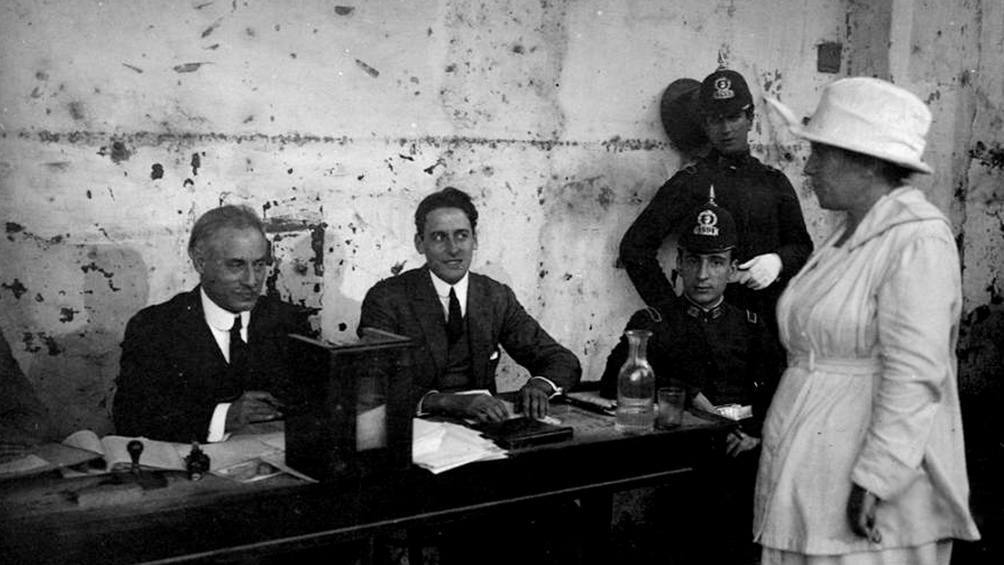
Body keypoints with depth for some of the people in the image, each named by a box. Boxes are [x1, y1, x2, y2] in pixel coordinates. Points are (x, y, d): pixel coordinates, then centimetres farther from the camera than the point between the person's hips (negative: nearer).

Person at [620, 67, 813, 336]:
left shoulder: (774, 181, 14)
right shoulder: (690, 181, 0)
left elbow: (803, 246, 17)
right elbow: (634, 248, -4)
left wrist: (779, 261, -6)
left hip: (771, 319, 4)